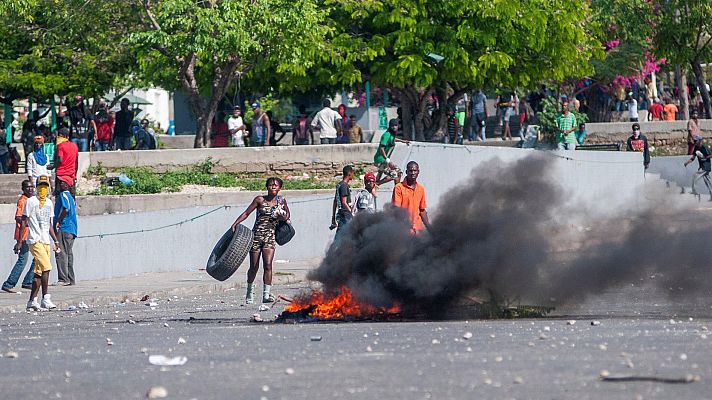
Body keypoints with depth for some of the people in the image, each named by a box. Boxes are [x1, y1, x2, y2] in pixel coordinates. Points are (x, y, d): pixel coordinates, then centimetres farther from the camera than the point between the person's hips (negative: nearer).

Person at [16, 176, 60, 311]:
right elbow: (23, 222, -4)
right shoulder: (31, 202, -4)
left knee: (39, 272, 6)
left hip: (46, 241, 7)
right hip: (35, 240, -7)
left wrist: (55, 241, 16)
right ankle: (46, 298, -20)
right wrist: (19, 241, -8)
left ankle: (32, 301, 10)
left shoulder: (49, 203, 15)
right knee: (46, 267, -19)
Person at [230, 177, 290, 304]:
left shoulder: (281, 201, 6)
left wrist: (284, 218, 0)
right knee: (254, 267, 6)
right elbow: (246, 213, -1)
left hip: (270, 236, 1)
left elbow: (287, 213, 23)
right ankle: (250, 292, 27)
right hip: (256, 235, -1)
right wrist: (236, 223, -14)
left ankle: (266, 295, -16)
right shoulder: (260, 200, -1)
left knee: (267, 265, -15)